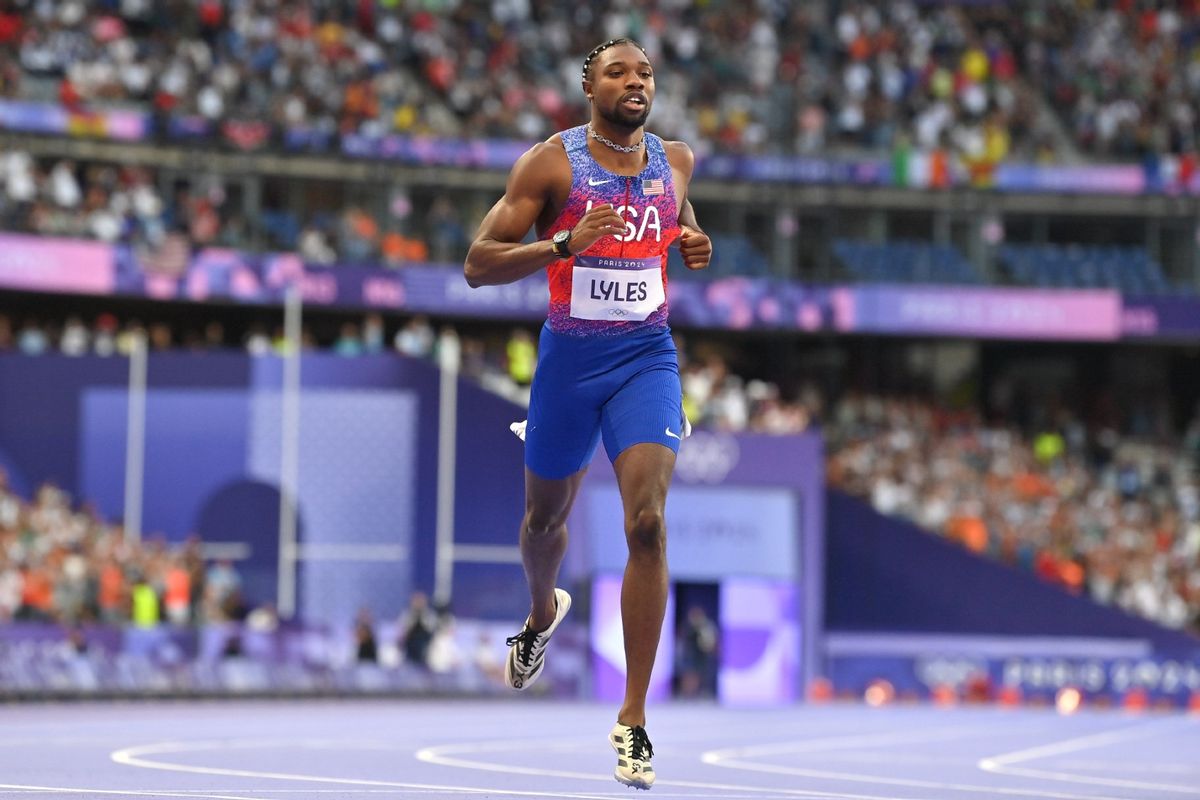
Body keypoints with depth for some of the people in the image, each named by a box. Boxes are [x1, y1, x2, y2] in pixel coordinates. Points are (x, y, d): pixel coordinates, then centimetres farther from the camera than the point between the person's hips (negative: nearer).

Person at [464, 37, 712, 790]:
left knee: (648, 522, -17)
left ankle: (634, 718, -13)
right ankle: (544, 612, 56)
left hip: (647, 358, 1)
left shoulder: (676, 159, 4)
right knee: (547, 515, 18)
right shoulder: (550, 162, -8)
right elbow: (478, 264, -12)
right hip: (570, 357, -1)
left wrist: (695, 247, 4)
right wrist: (563, 245, -27)